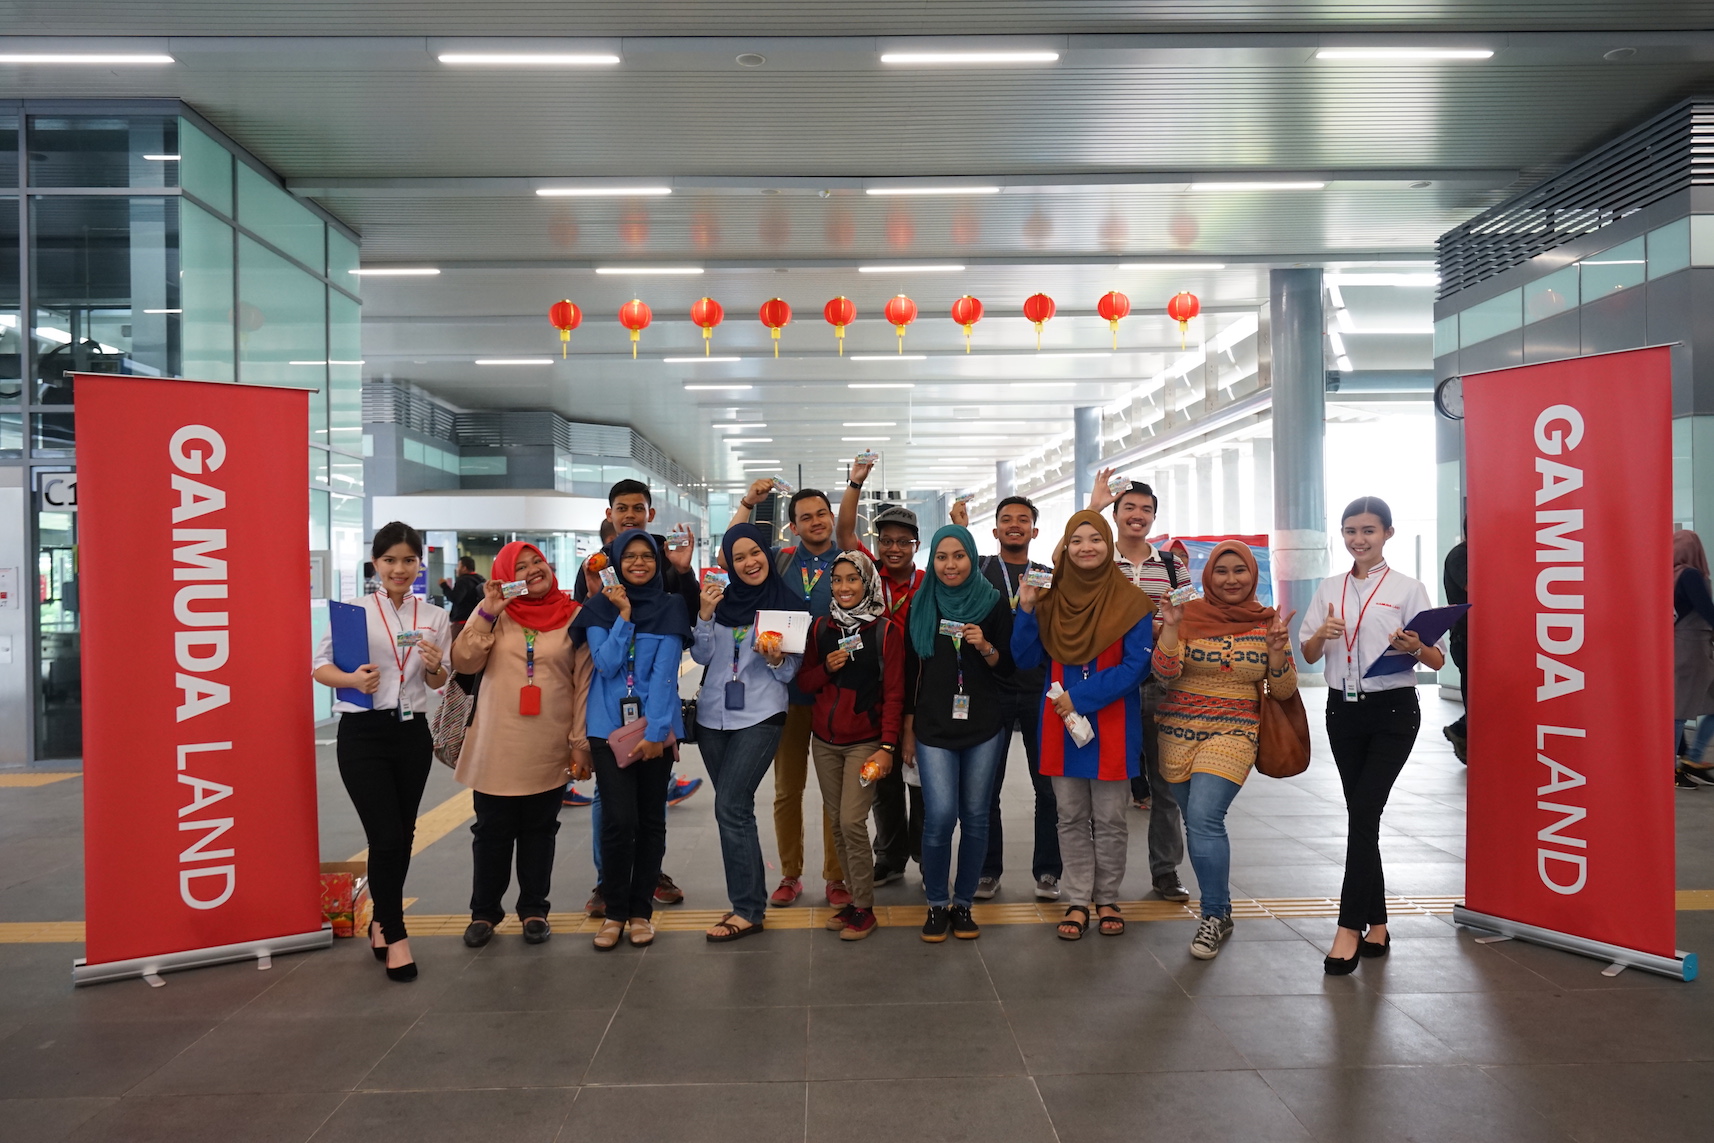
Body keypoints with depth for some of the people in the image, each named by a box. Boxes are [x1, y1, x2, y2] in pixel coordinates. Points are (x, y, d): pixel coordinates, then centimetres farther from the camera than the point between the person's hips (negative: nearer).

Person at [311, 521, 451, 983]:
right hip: (362, 735, -3)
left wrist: (434, 668, -12)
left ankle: (382, 922, 32)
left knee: (402, 837, 12)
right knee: (386, 837, -7)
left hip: (413, 734, 4)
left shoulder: (435, 617, 5)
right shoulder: (354, 610, -4)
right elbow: (319, 666, -3)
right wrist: (352, 680, -22)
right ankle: (395, 935, 7)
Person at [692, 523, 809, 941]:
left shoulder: (789, 603, -4)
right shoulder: (721, 599, 7)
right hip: (713, 716, 5)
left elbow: (792, 672, -2)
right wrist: (704, 615, -10)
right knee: (736, 808, 10)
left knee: (730, 807, -13)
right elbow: (702, 656, 3)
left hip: (760, 716, -5)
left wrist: (776, 659, -23)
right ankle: (750, 895, 22)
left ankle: (747, 910, -4)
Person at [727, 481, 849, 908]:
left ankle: (835, 877, 17)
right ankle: (790, 875, 22)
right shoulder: (780, 560, 7)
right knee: (787, 788, 9)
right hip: (787, 689, 2)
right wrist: (747, 503, -5)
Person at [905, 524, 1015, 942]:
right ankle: (936, 904, 9)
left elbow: (1008, 668, 4)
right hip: (933, 726, 0)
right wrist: (908, 730, 7)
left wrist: (986, 648, -17)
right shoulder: (922, 605, 5)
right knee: (940, 815, -10)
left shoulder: (994, 603, 1)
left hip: (984, 725, 0)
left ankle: (963, 903, 20)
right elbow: (910, 669, 8)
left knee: (975, 816, 4)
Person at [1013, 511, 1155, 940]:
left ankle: (1107, 900, 24)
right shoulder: (1050, 598, 3)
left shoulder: (1130, 600, -5)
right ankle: (1078, 901, 20)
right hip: (1061, 724, 3)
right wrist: (1026, 610, -13)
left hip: (1112, 726, -2)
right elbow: (1026, 659, 2)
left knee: (1109, 820, 8)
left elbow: (1137, 664, -12)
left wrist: (1080, 697, -16)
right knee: (1071, 818, 10)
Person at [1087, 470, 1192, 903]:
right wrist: (1091, 509, -22)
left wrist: (1163, 630, -11)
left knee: (1165, 781, 7)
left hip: (1160, 684, 2)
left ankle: (1165, 870, 21)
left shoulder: (1173, 564, 9)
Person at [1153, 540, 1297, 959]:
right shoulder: (1189, 615, -3)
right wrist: (1170, 626, -23)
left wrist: (1278, 650, -15)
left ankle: (1215, 917, -4)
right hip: (1179, 732, 2)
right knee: (1198, 823, 10)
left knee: (1204, 818, -19)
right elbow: (1166, 671, -11)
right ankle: (1219, 909, 31)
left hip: (1233, 733, -2)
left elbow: (1283, 691, 2)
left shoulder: (1267, 622, 1)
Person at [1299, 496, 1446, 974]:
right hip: (1343, 710, 4)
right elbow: (1308, 655, 9)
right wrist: (1321, 635, -12)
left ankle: (1350, 928, -6)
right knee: (1362, 815, 8)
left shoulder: (1408, 589, -2)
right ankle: (1376, 925, 18)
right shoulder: (1329, 589, 9)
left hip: (1393, 711, -4)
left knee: (1364, 813, -11)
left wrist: (1415, 647, -25)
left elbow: (1438, 660, -4)